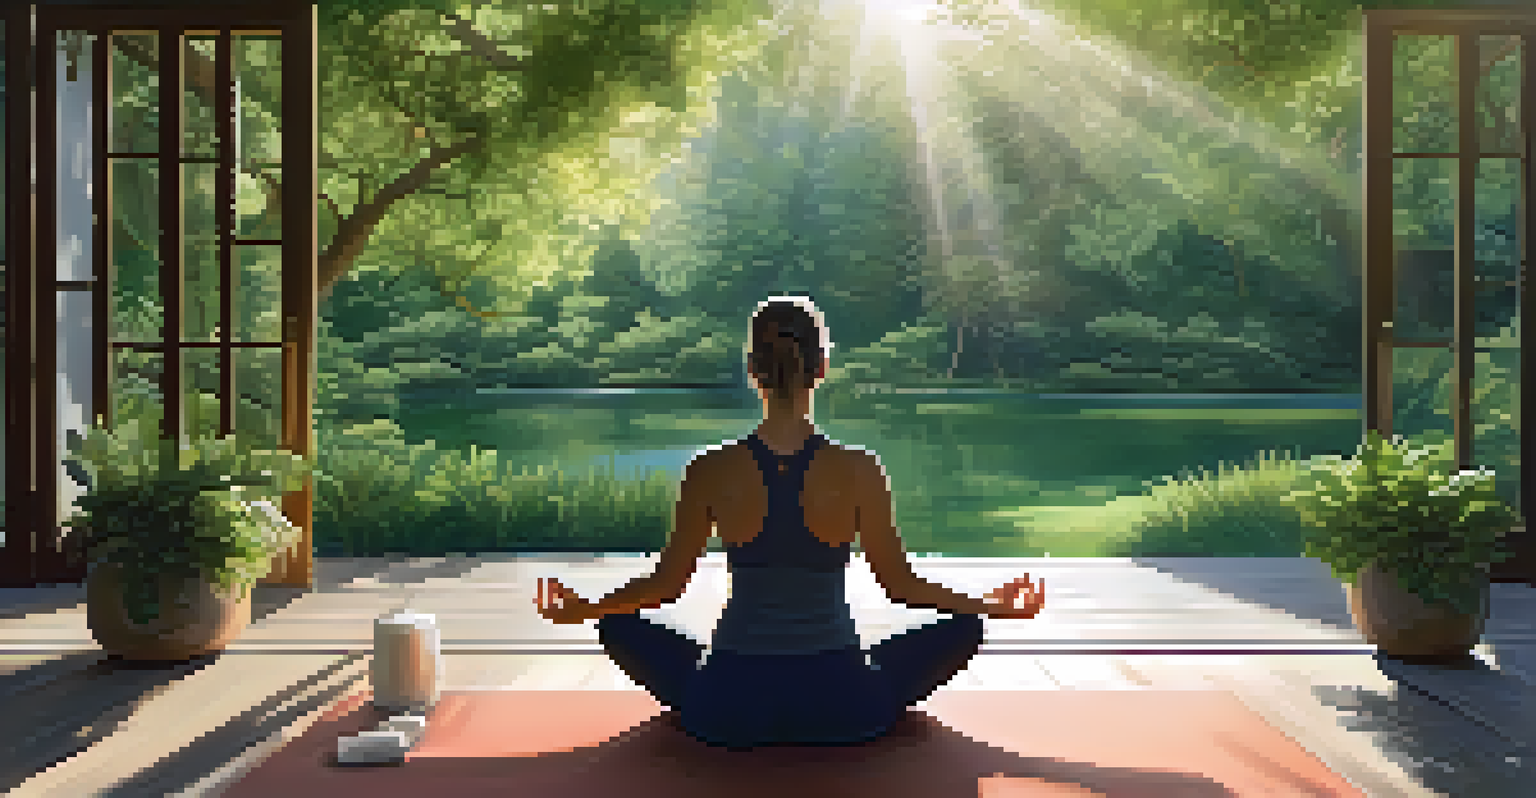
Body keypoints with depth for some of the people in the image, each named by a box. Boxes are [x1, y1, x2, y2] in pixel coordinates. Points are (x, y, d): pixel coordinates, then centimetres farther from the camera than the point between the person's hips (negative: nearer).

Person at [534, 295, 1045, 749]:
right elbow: (900, 585, -1)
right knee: (965, 625, 21)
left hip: (727, 715, 1)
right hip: (845, 714, 0)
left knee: (619, 624, 24)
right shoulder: (860, 471, -11)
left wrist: (579, 610, 18)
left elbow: (667, 585, 0)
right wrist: (996, 606, 15)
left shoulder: (710, 472, -9)